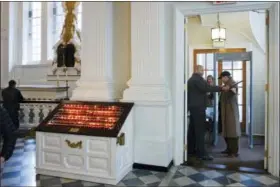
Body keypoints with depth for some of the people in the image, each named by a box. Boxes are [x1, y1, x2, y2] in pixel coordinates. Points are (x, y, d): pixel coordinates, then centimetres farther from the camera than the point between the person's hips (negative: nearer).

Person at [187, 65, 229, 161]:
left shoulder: (191, 79, 21)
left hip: (193, 106, 10)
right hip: (198, 107, -10)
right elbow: (207, 88, -23)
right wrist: (221, 88, -23)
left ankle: (190, 150, 17)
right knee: (200, 130, -10)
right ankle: (201, 153, -9)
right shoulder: (198, 79, -11)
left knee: (192, 129, 11)